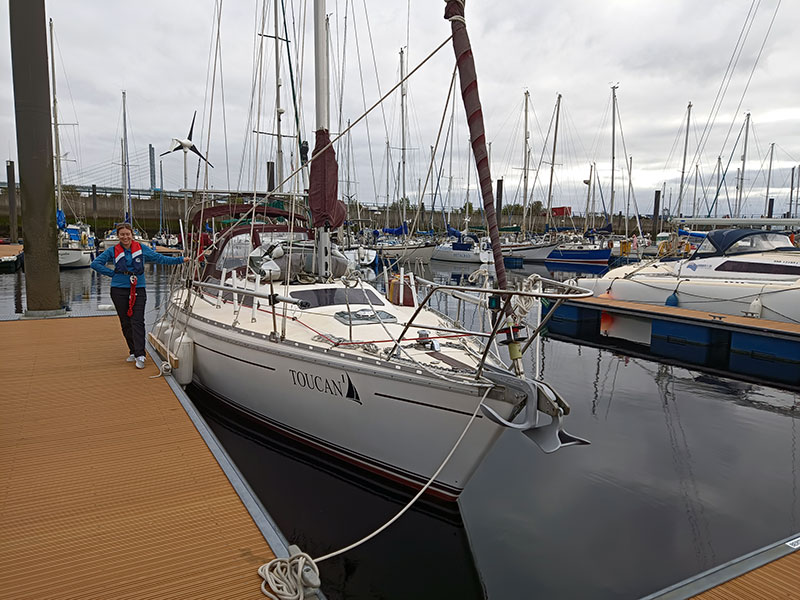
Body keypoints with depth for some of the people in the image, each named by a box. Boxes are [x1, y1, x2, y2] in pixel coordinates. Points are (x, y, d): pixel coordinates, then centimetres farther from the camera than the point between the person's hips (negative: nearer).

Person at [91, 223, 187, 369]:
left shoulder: (142, 249, 5)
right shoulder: (113, 251, 4)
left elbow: (160, 258, 12)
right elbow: (95, 264, 6)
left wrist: (181, 259, 11)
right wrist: (112, 273, -1)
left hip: (138, 290, -1)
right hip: (119, 291, 1)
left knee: (137, 322, -10)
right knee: (126, 323, 7)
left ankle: (140, 356, -13)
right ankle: (133, 352, 19)